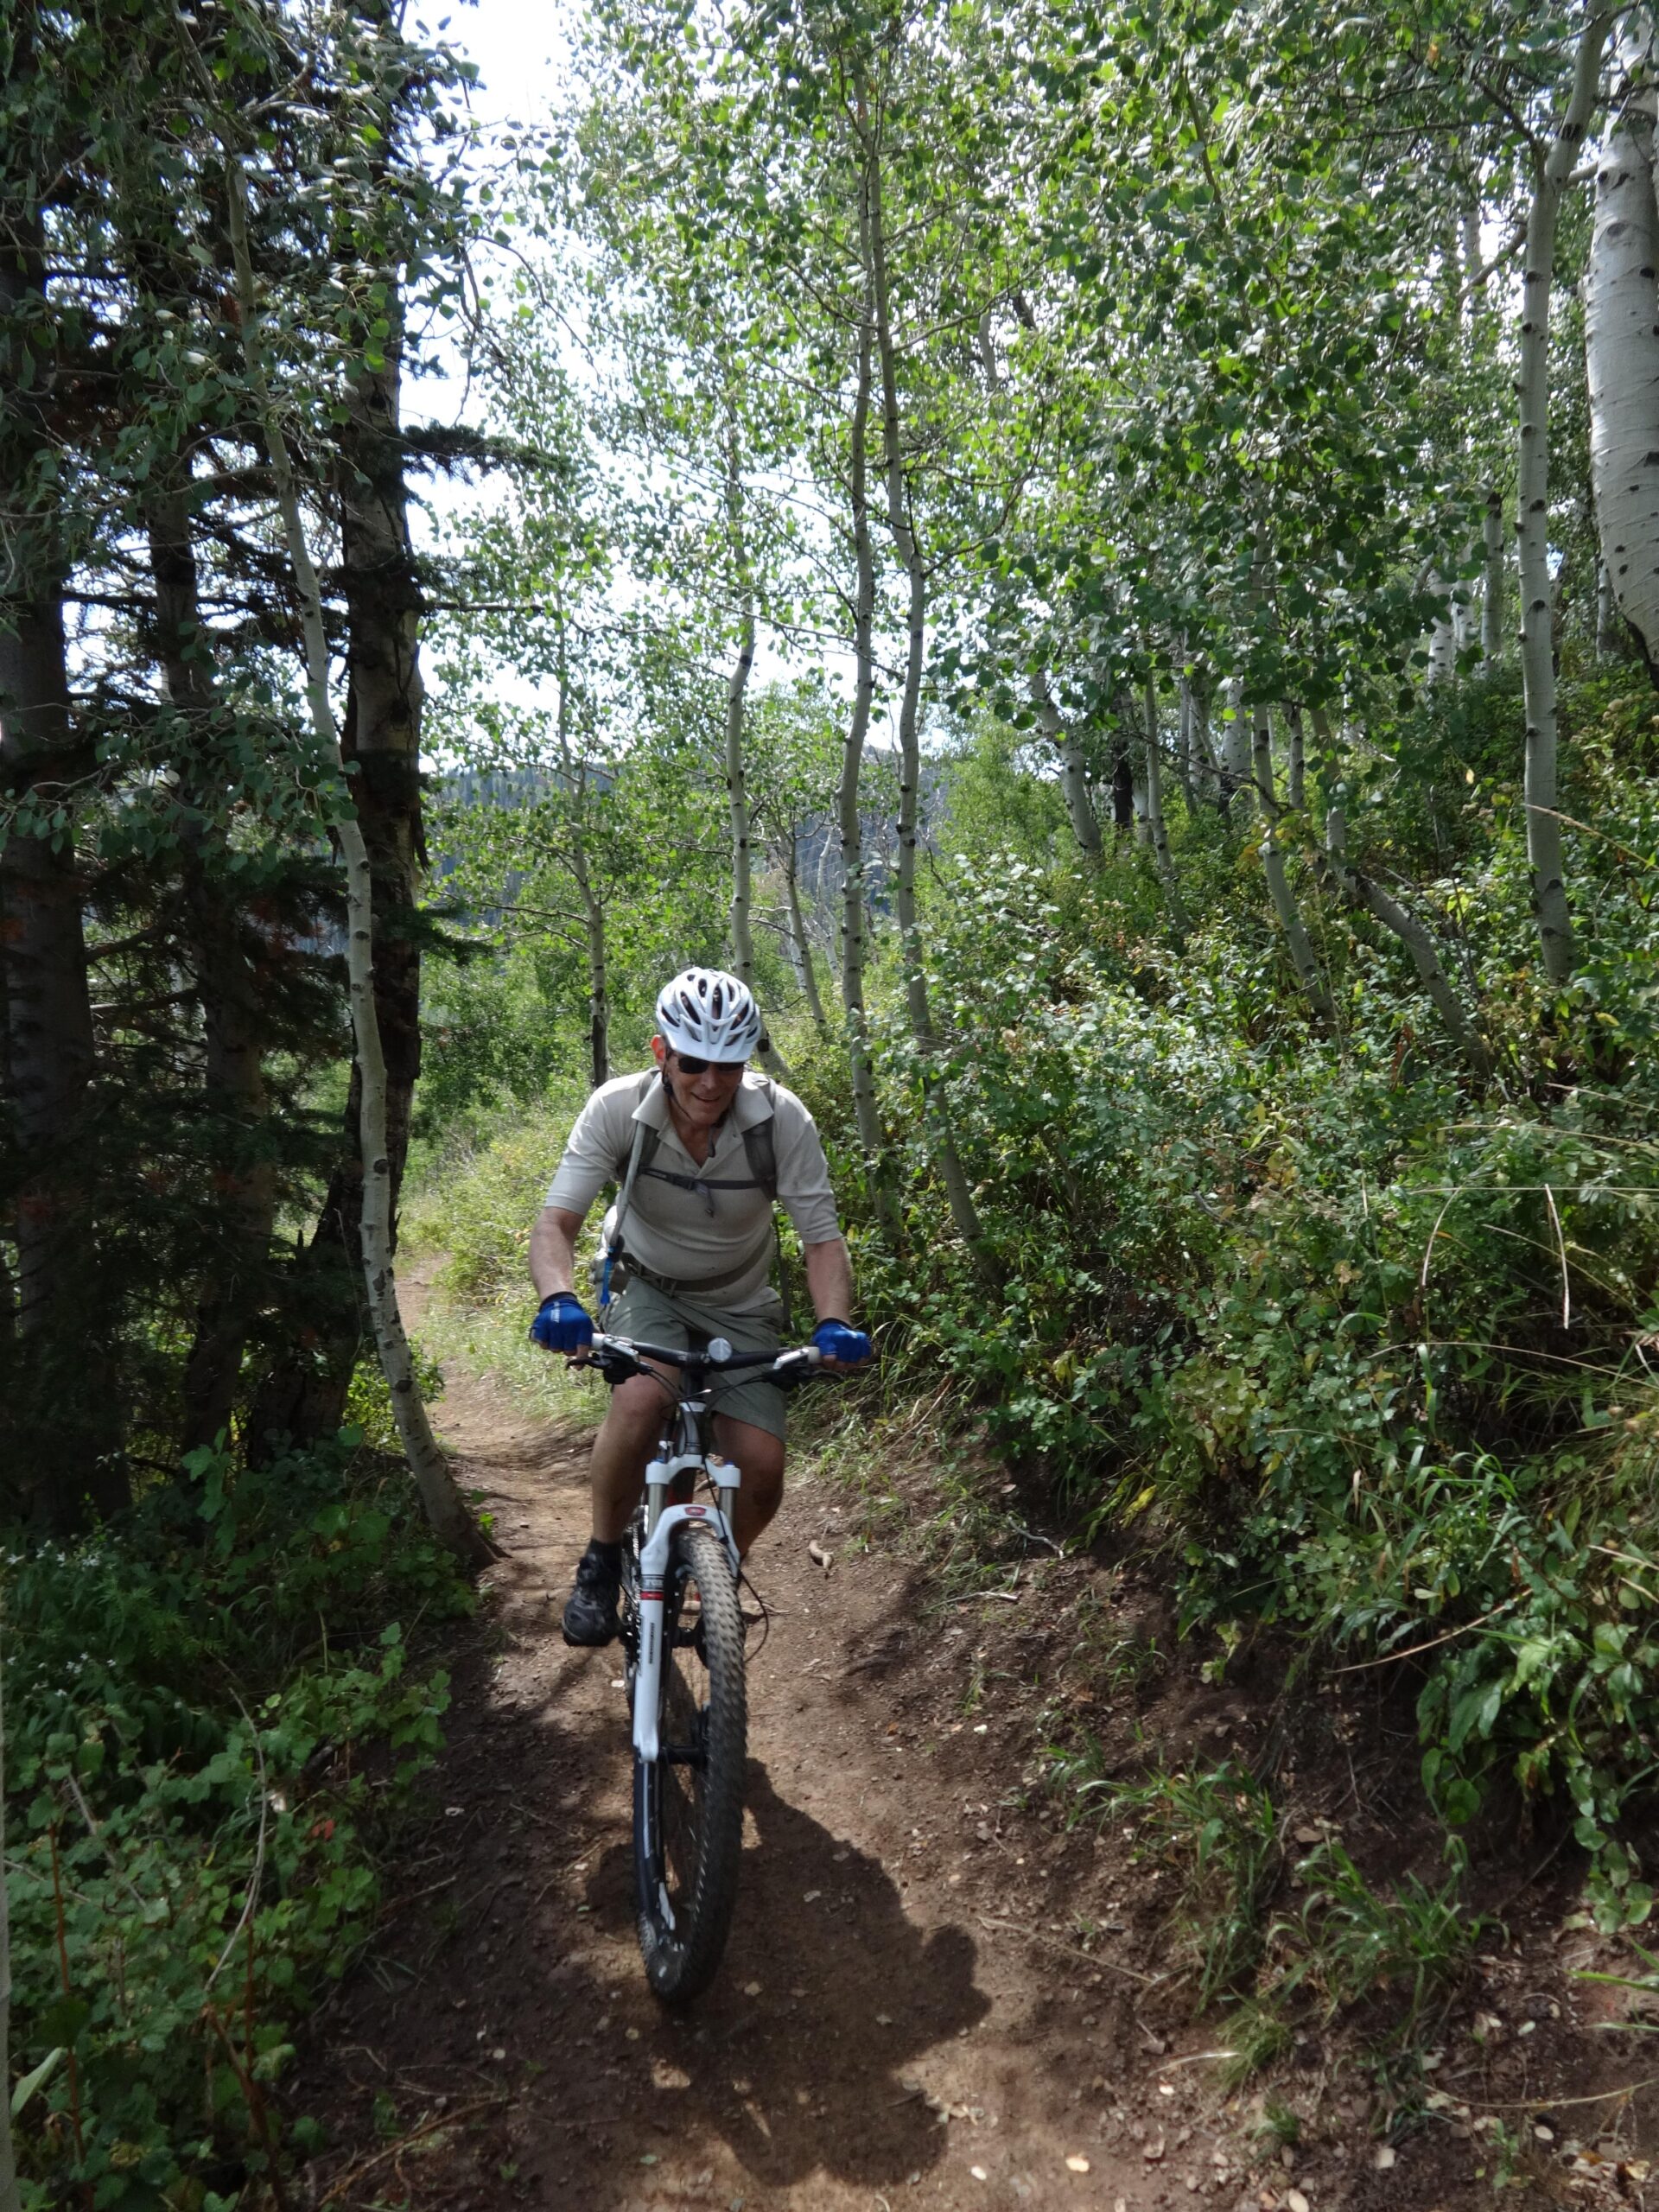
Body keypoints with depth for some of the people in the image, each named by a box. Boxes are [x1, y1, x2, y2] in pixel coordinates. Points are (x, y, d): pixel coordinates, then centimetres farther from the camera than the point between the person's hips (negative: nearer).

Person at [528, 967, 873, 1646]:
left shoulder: (782, 1119, -23)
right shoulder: (618, 1109, -24)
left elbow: (822, 1237, -20)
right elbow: (557, 1220, -27)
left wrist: (834, 1322, -39)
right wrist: (558, 1298, -48)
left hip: (740, 1307, 1)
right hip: (648, 1288, -1)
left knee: (762, 1469, -13)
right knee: (641, 1398, -33)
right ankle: (602, 1562, -7)